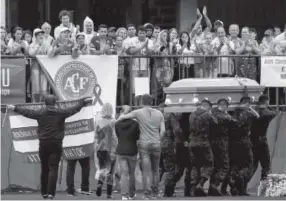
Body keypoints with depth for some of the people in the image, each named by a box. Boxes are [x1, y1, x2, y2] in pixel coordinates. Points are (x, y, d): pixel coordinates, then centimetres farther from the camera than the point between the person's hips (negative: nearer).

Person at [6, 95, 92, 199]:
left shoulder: (40, 113, 1)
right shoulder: (60, 112, -2)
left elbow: (26, 112, 13)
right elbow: (75, 109, 9)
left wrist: (14, 108, 29)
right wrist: (84, 101, 25)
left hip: (43, 144, 2)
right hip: (56, 144, -2)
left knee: (44, 169, 12)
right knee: (53, 168, -4)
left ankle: (44, 192, 18)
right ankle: (51, 193, -14)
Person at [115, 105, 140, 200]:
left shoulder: (117, 124, -4)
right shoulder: (135, 123, -9)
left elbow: (118, 136, 6)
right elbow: (138, 136, 0)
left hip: (121, 151, 1)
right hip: (132, 151, -1)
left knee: (124, 173, 0)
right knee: (131, 173, 15)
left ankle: (124, 195, -13)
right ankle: (131, 194, 25)